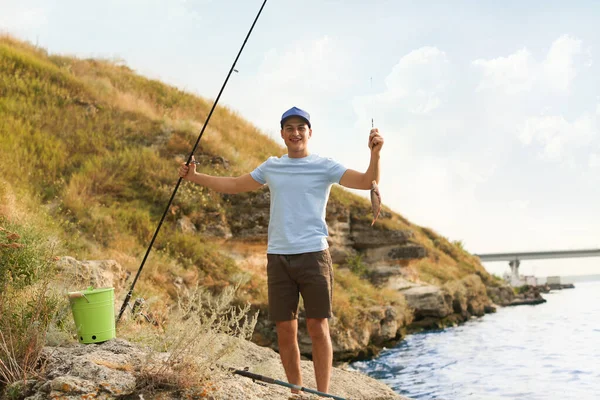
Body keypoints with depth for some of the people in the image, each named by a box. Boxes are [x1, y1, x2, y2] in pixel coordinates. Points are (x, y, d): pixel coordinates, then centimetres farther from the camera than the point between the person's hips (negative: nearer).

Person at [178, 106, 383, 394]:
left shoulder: (324, 166, 2)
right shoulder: (271, 166, 14)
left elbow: (367, 182, -8)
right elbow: (235, 185, 24)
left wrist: (375, 153, -26)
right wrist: (195, 177, 18)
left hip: (313, 255, -4)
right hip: (278, 257, 4)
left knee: (318, 328, -4)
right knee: (285, 330, 7)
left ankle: (322, 395, 4)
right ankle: (296, 393, 19)